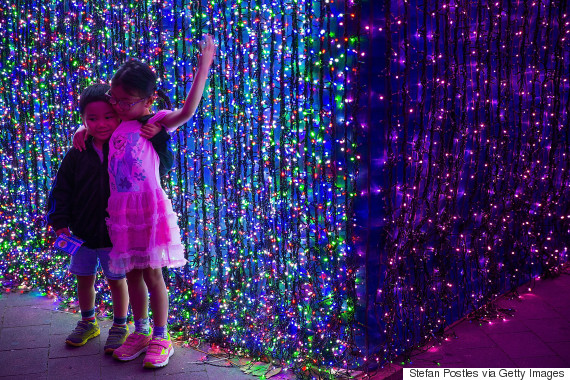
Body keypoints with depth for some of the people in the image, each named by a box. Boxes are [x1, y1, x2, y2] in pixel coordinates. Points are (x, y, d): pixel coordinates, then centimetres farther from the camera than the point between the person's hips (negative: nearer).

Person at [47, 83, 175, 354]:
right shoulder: (76, 156, -1)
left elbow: (164, 164, -8)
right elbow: (60, 190, 5)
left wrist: (158, 135, -23)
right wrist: (60, 222, -4)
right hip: (83, 234, 3)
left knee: (117, 280, 8)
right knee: (84, 278, 17)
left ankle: (120, 326, 28)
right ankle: (87, 323, 40)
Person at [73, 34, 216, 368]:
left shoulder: (156, 121, -5)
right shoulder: (116, 124, 12)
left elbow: (187, 112, -23)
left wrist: (203, 69, -24)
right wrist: (82, 130, 11)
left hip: (150, 208, -6)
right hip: (121, 210, 6)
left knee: (152, 274, 1)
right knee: (133, 274, 14)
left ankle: (161, 338, 15)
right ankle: (140, 333, 28)